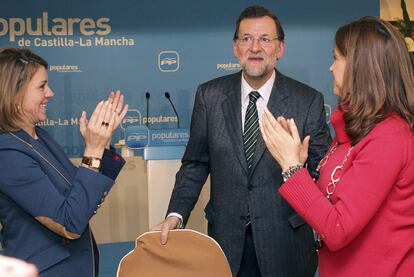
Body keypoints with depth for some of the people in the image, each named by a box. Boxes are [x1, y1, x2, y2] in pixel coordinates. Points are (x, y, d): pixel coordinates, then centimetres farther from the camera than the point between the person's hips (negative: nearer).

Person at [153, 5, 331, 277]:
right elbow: (195, 163, 4)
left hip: (284, 244, -1)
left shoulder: (309, 101, -6)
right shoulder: (209, 95, 0)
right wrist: (176, 214, -6)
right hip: (226, 241, 2)